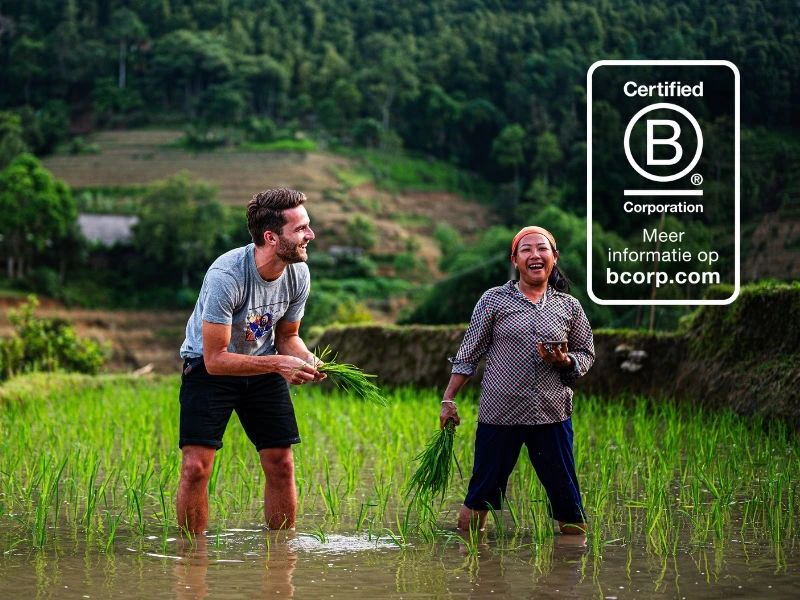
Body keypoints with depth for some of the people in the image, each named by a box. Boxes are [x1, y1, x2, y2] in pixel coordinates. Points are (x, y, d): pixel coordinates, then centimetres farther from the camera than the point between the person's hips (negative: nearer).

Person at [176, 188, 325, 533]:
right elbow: (215, 359, -30)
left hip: (263, 369, 5)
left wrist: (305, 359, -17)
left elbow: (287, 336, 5)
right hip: (209, 367, -5)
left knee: (281, 465, 0)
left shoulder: (298, 274, -12)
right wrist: (277, 363, -37)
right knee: (196, 467, -15)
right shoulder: (226, 275, -32)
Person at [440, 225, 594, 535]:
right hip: (499, 415, -1)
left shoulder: (569, 307, 6)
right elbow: (469, 353, 3)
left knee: (566, 495, 3)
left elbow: (586, 354, 12)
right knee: (481, 493, 5)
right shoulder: (494, 300, 0)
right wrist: (448, 399, 0)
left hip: (552, 416, 2)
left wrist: (566, 362, -10)